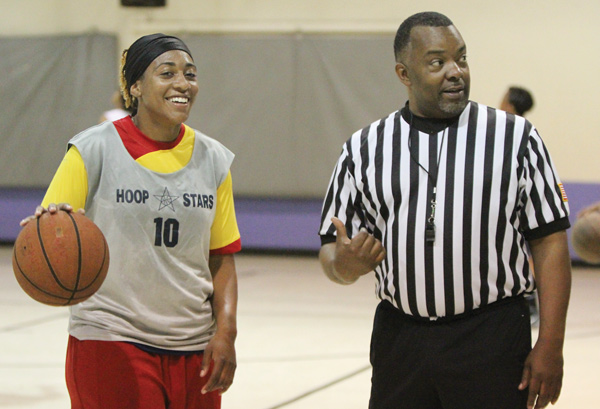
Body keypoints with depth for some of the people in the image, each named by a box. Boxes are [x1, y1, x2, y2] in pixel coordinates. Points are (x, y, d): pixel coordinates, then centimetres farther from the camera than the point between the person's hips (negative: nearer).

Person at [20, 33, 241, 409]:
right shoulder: (95, 150, -4)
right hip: (111, 342, -4)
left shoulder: (213, 159, 8)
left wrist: (226, 330, -2)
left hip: (194, 349, 4)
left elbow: (221, 257, 11)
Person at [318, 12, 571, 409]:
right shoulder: (364, 149, 7)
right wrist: (345, 265, -15)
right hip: (400, 342, 2)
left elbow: (550, 243, -1)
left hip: (492, 342, -2)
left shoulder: (517, 137, 1)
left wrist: (550, 345, -8)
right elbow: (332, 250, 10)